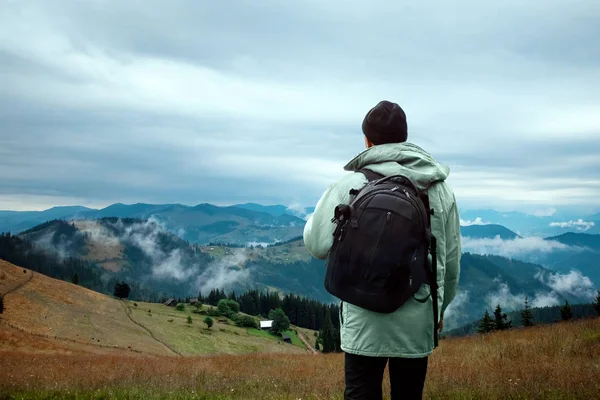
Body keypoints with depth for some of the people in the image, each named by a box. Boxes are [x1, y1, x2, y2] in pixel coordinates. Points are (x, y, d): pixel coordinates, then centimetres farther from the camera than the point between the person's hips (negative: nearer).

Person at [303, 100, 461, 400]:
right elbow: (451, 260, 8)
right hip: (418, 321, 3)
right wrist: (440, 307, 24)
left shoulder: (349, 186, -9)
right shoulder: (440, 189, 3)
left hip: (365, 320, -3)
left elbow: (317, 244, -6)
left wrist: (324, 205, 13)